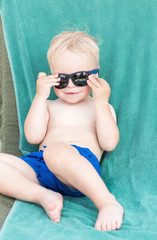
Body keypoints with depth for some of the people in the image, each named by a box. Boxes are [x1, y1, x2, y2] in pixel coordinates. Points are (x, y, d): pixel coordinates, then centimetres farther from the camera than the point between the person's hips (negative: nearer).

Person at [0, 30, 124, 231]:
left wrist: (102, 103, -2)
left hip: (83, 163, -4)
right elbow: (33, 137, 8)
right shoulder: (48, 106, 27)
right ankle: (43, 196, -29)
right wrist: (40, 96, 5)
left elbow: (109, 144, 3)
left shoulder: (102, 108, 21)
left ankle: (108, 202, -36)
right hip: (39, 166, 4)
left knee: (55, 150, -40)